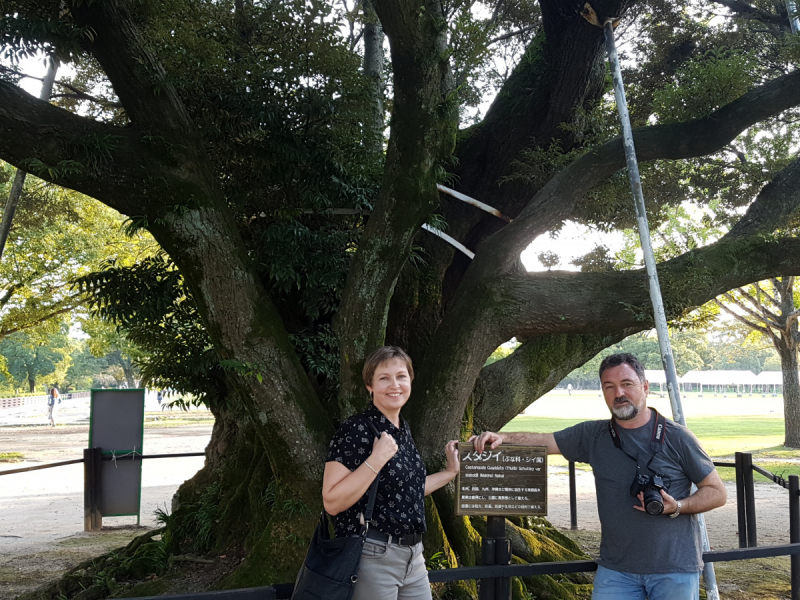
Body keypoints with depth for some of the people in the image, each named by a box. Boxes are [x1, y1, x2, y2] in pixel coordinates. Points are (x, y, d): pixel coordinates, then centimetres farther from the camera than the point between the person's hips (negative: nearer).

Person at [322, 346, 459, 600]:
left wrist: (451, 472, 20)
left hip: (412, 555, 8)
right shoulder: (356, 430, -15)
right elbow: (332, 503, -21)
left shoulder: (403, 429, 9)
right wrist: (376, 459, -26)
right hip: (372, 557, -8)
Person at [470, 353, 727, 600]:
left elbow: (717, 492, 1)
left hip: (675, 570, -2)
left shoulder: (676, 437, -4)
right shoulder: (593, 436, 4)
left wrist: (677, 507, -16)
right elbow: (543, 441, 4)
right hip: (616, 570, 2)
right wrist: (502, 438, -14)